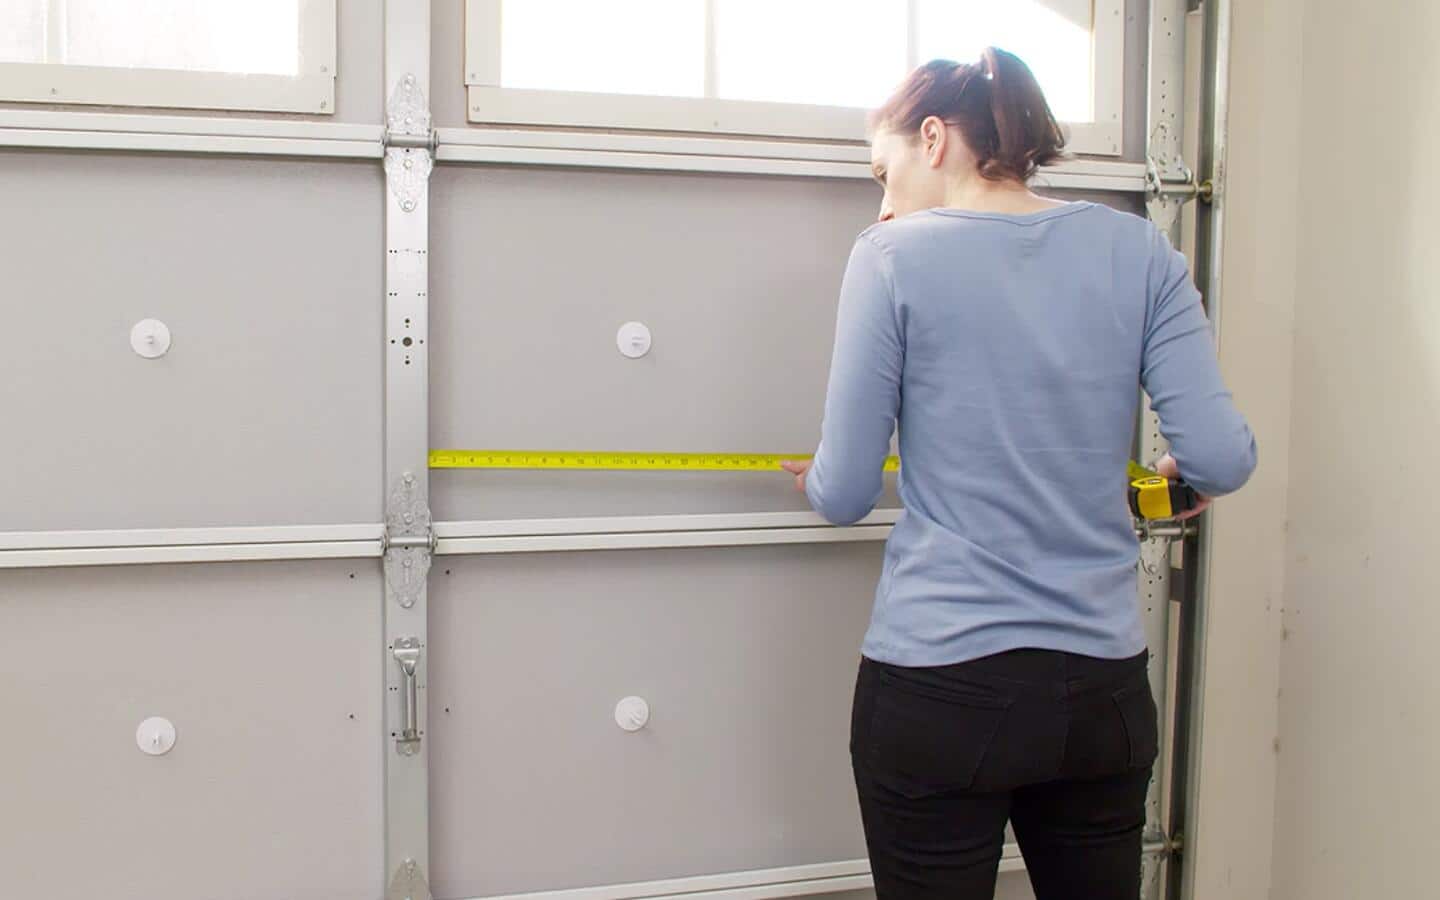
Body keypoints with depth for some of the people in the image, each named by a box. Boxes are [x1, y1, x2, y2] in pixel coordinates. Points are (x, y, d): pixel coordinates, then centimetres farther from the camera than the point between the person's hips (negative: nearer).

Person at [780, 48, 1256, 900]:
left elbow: (844, 494, -7)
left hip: (938, 688, -3)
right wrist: (1170, 477, 18)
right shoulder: (1138, 249, 2)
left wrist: (815, 478, 16)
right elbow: (1223, 457, -4)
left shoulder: (894, 256, -7)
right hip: (1103, 690, 4)